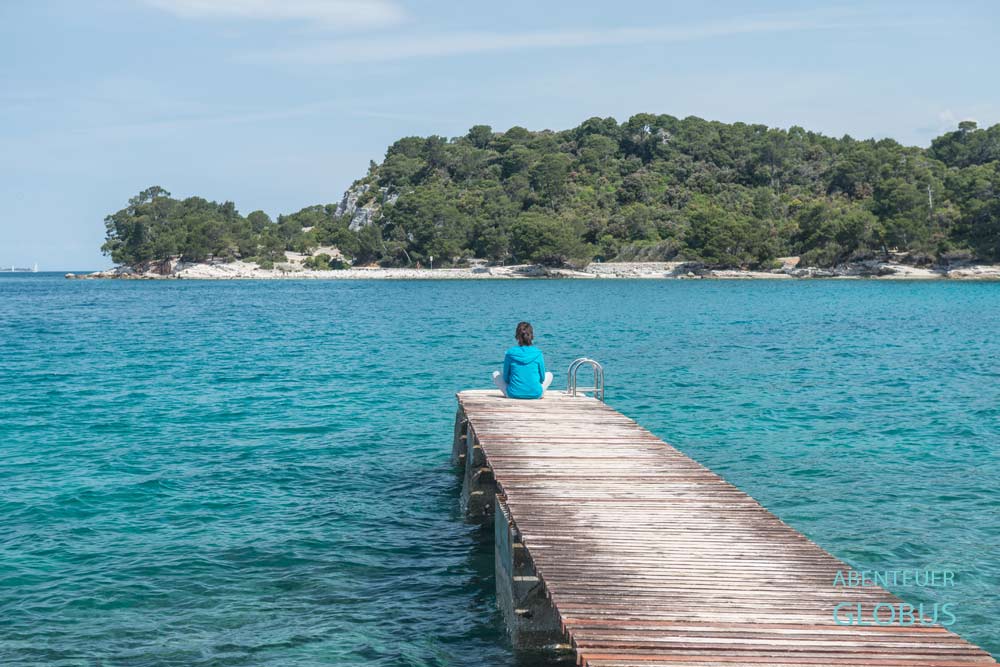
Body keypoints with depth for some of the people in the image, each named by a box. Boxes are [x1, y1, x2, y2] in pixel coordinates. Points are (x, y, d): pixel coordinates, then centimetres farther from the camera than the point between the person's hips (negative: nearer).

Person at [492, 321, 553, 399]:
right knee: (549, 375, 30)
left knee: (495, 374, 25)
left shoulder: (510, 353, -7)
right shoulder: (538, 353, -6)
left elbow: (506, 378, 1)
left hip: (513, 394, -1)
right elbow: (542, 378, 3)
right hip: (535, 394, 1)